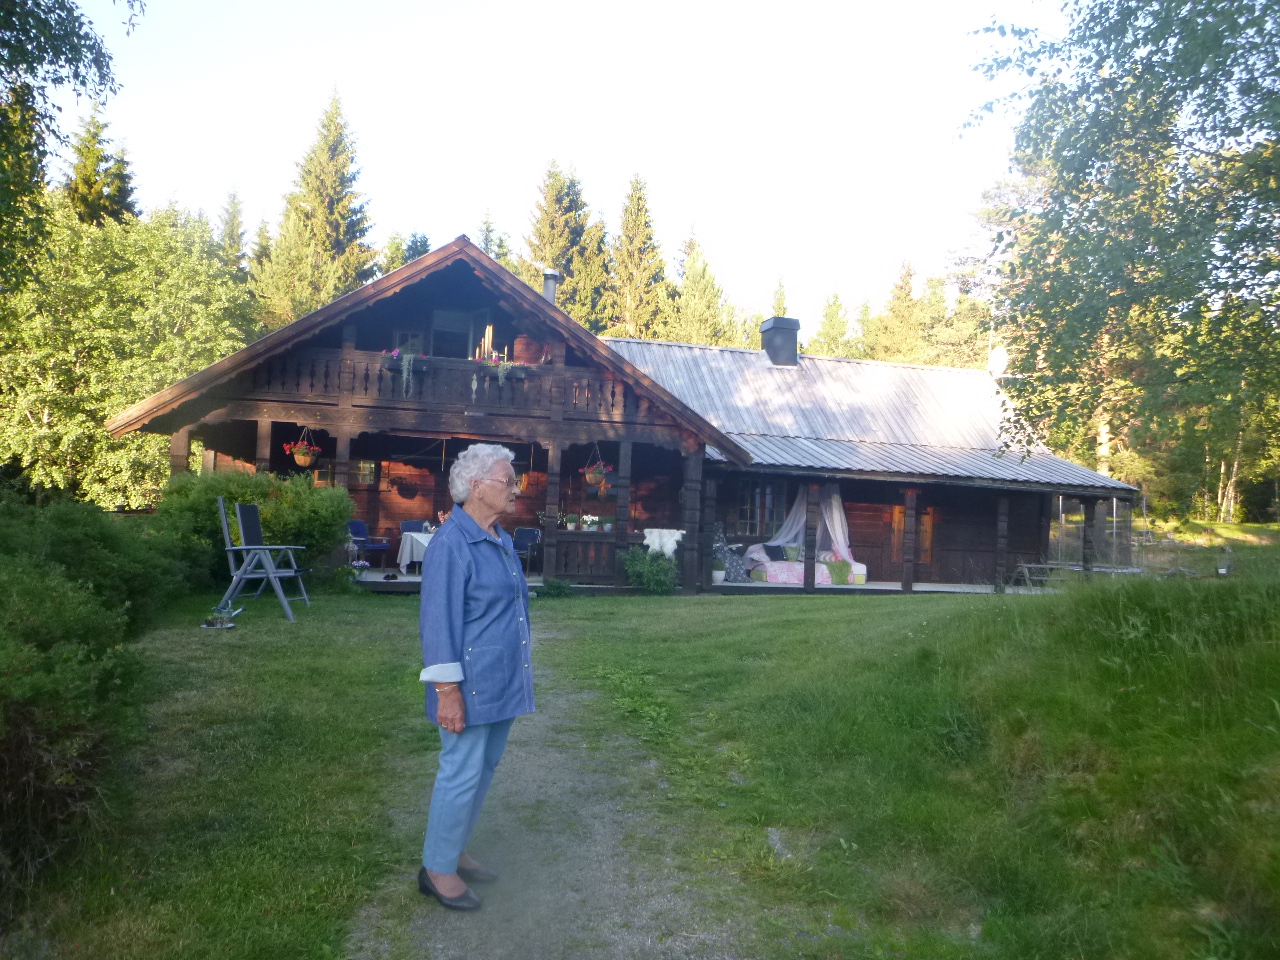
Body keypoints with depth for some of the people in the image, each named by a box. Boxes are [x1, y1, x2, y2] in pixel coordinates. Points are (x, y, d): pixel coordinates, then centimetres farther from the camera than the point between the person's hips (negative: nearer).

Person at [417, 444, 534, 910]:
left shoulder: (501, 540, 11)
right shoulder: (451, 544, -17)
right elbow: (438, 622, -19)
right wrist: (448, 691, -21)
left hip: (503, 681, 9)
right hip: (471, 683, -9)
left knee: (485, 767, 17)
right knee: (462, 772, 1)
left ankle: (455, 850, 33)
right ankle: (437, 869, 17)